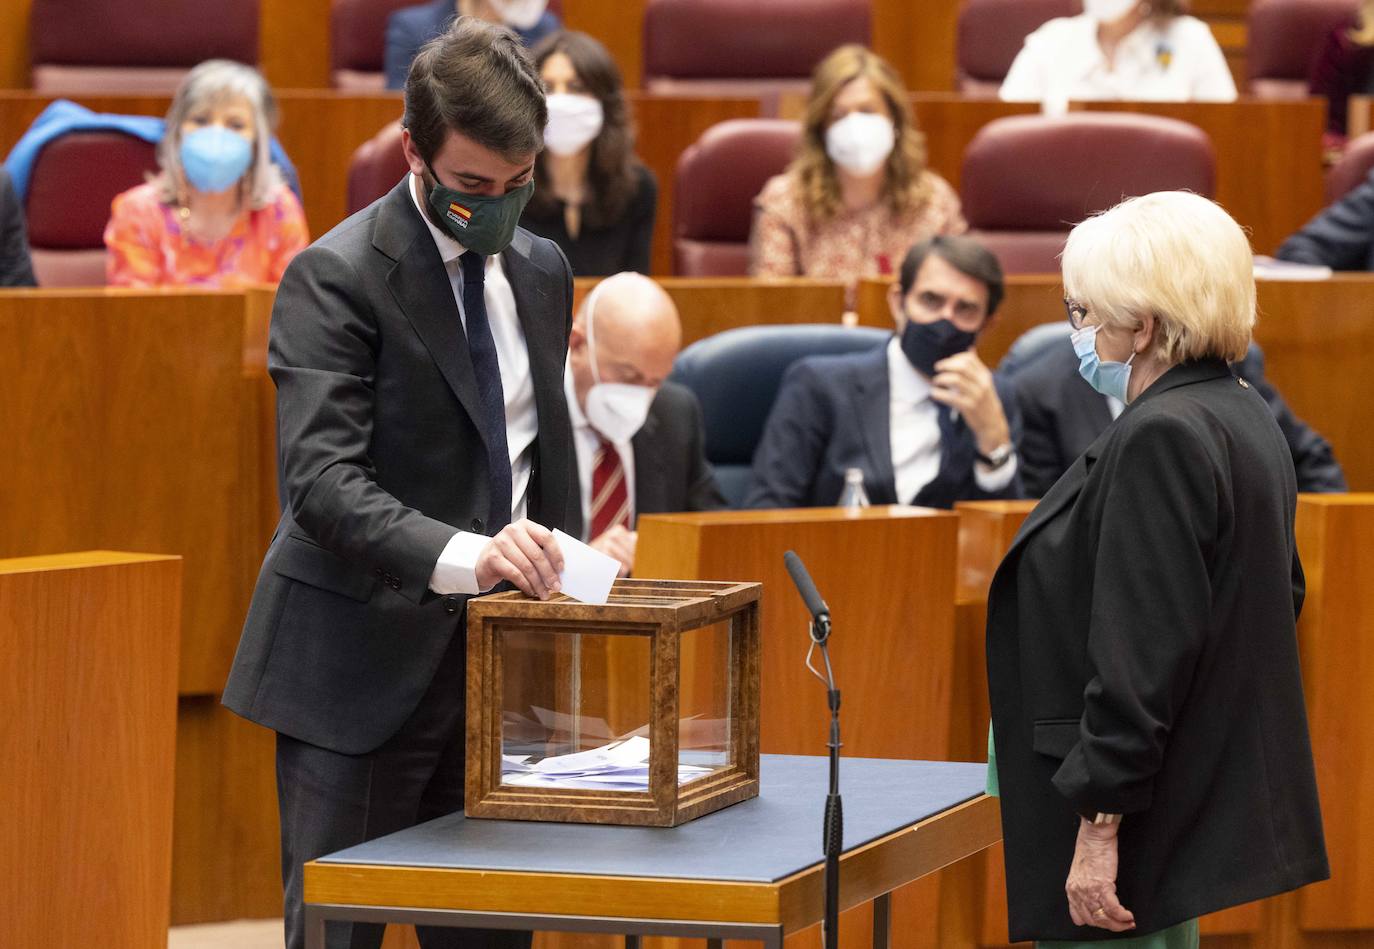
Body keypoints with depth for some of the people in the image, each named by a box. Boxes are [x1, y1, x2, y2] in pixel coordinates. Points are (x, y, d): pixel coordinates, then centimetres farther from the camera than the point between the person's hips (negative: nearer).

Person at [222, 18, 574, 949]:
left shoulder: (542, 271, 11)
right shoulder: (336, 276, -11)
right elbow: (322, 479, -22)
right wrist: (461, 555, -36)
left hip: (498, 662, 6)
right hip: (364, 667, -6)